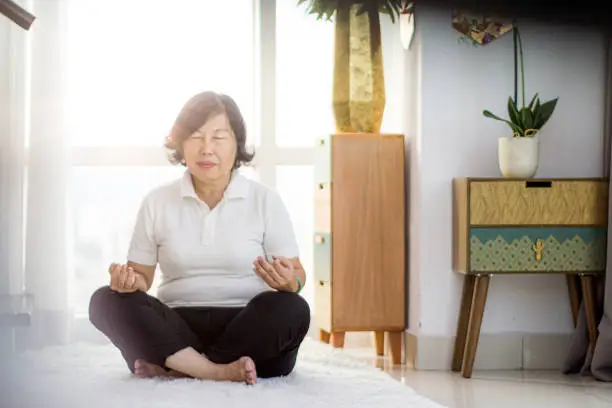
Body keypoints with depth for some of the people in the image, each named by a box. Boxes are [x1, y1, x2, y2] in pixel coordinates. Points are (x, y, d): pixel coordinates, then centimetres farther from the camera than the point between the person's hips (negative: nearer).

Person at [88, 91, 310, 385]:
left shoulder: (265, 200, 5)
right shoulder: (157, 202, 9)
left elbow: (296, 273, 5)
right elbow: (142, 274, 11)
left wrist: (290, 282, -20)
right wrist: (130, 281, -14)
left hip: (246, 326, -1)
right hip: (178, 326, 1)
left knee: (290, 309, -33)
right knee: (106, 301, -24)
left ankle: (174, 367, -27)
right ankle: (218, 371, -34)